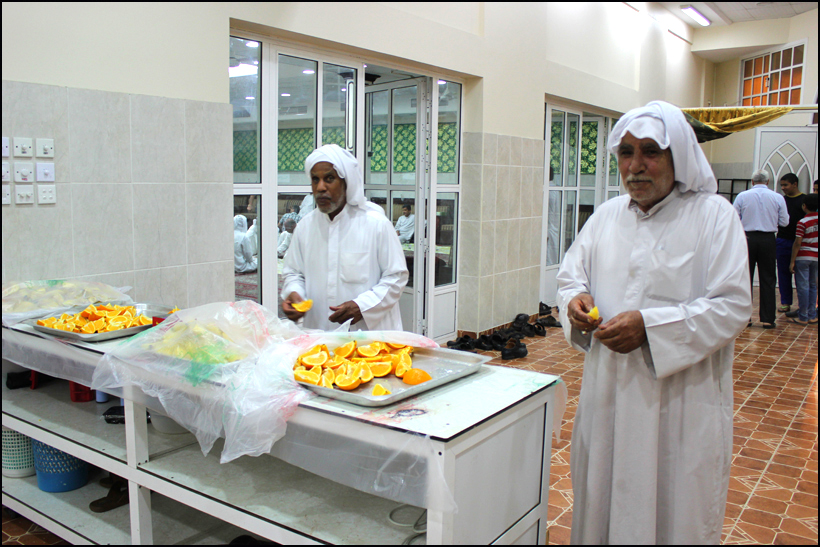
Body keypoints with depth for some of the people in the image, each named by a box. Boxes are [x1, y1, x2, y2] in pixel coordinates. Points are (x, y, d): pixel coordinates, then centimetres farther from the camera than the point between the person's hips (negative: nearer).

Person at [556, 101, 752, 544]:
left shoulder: (713, 215, -6)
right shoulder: (607, 216, 8)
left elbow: (732, 306, -12)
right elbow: (571, 274, 15)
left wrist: (649, 326, -21)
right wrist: (576, 299, -9)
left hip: (681, 397, -4)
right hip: (610, 390, 4)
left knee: (674, 509, 8)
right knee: (603, 498, 15)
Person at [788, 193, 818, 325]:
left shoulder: (802, 222, -13)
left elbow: (797, 243, -14)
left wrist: (792, 261, -10)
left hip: (803, 257, -5)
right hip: (816, 257, 5)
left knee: (803, 286, -2)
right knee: (813, 286, 13)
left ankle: (803, 317, 1)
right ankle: (812, 315, 16)